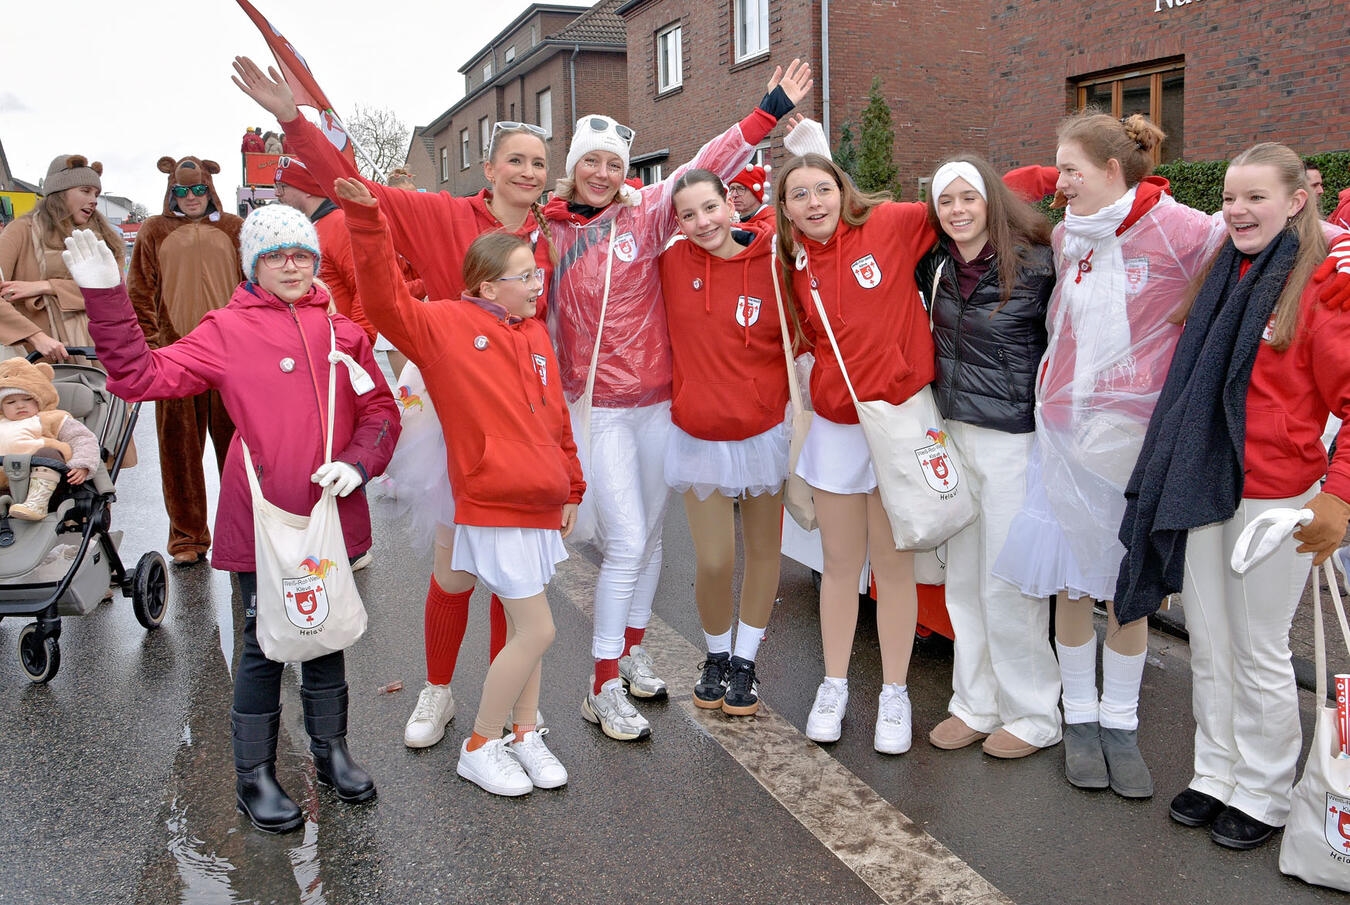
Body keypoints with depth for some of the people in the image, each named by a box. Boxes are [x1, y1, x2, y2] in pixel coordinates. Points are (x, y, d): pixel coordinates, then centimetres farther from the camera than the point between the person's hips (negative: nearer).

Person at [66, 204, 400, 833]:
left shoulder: (341, 328, 5)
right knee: (264, 645, 6)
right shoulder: (227, 330, -3)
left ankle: (331, 752, 36)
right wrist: (106, 298, -16)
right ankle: (254, 775, 23)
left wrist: (357, 462, -11)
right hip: (262, 517, -3)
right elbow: (142, 376, -9)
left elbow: (379, 410, 6)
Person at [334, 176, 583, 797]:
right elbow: (385, 298, -20)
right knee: (535, 630, -3)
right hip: (494, 506, -7)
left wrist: (571, 488, 18)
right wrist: (366, 221, -28)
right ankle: (479, 748, 16)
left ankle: (525, 735, 33)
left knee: (525, 626, 16)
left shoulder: (535, 334, 11)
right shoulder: (444, 324, -6)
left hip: (539, 504, 7)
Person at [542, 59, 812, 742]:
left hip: (658, 401, 3)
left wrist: (771, 110, -7)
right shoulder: (548, 231, 0)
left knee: (649, 536, 13)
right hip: (599, 407, -2)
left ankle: (632, 651, 32)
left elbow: (705, 170, -5)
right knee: (628, 543, -8)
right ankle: (604, 688, 5)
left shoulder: (644, 214, 0)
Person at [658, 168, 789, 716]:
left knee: (763, 551, 12)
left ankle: (745, 661, 31)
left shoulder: (773, 265, -9)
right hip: (699, 435, 0)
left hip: (764, 432, 0)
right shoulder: (672, 263, -6)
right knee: (713, 562, 0)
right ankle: (716, 655, 28)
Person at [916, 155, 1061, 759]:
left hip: (1013, 438, -6)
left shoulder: (1034, 265, -11)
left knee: (1007, 584, 0)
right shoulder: (935, 266, 7)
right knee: (963, 579, 13)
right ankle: (977, 706, 27)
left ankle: (1033, 716, 18)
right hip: (952, 432, 6)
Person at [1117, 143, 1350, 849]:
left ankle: (1263, 796, 24)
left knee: (1259, 653, 6)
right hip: (1201, 488, 6)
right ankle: (1216, 776, 29)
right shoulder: (1220, 275, 10)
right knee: (1208, 645, 14)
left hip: (1275, 497, -6)